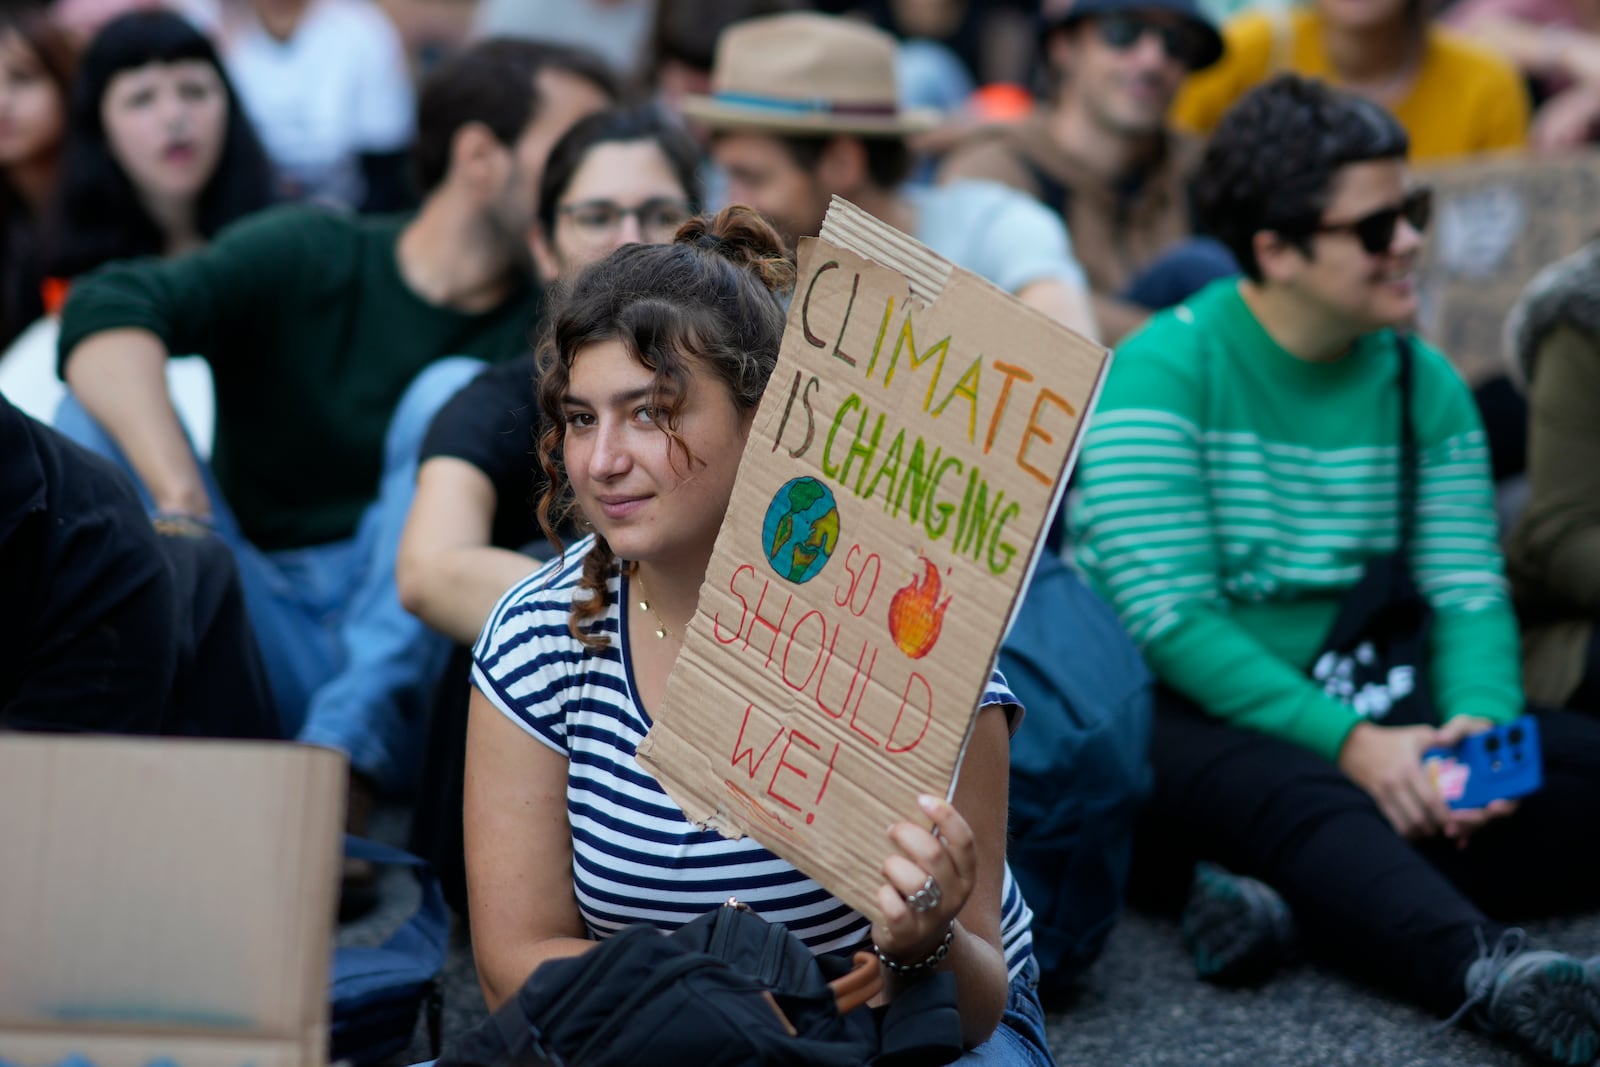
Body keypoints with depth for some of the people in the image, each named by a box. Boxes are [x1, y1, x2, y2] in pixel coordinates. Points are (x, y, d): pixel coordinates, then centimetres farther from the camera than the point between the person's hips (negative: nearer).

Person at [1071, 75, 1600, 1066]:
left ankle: (1285, 887, -29)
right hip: (1171, 715, -6)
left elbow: (1469, 592, 1)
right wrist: (1348, 745, -26)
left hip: (1350, 705, 6)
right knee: (1296, 793, -38)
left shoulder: (1423, 383, 8)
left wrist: (1481, 724, -22)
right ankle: (1494, 970, -61)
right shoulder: (1165, 370, -10)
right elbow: (1164, 618, -18)